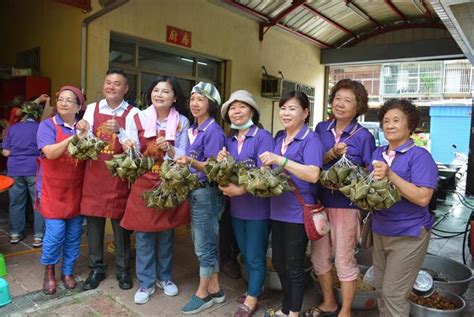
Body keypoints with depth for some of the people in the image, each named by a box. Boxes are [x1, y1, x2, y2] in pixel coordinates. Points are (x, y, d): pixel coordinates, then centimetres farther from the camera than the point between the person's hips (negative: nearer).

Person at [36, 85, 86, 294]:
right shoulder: (47, 125, -4)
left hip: (76, 190, 4)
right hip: (53, 189, -3)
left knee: (73, 235, 9)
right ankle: (49, 272, 20)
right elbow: (50, 153, -19)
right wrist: (73, 138, -29)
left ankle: (67, 272, 27)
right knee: (55, 232, -5)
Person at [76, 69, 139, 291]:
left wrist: (119, 130, -28)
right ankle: (96, 268, 28)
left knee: (120, 222, 6)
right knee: (93, 220, 10)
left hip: (119, 174, -2)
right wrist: (83, 131, -19)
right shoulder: (92, 108, 4)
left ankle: (123, 269, 24)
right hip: (94, 173, 3)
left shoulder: (132, 113, -4)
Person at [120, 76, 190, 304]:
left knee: (166, 234, 13)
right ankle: (146, 282, 22)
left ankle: (164, 277, 32)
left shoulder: (182, 122, -1)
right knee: (144, 235, 5)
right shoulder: (137, 119, -3)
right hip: (144, 184, -1)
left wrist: (169, 149, -22)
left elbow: (183, 157, -3)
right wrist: (130, 149, -27)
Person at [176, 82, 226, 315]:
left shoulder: (213, 131, -13)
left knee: (204, 246, 3)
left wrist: (191, 162, -32)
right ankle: (214, 290, 28)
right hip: (195, 191, 9)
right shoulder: (193, 129, 12)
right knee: (204, 244, 15)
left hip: (207, 193, -9)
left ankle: (203, 294, 20)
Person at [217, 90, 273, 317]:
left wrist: (240, 190, -25)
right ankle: (254, 289, 41)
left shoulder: (263, 136, -12)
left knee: (255, 256, 8)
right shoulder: (229, 140, 8)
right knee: (245, 254, 20)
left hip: (257, 207, -6)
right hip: (236, 207, 7)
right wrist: (221, 163, -9)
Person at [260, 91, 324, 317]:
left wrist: (280, 160, -28)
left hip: (297, 212, -7)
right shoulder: (279, 137, 10)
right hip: (278, 209, 8)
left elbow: (313, 175, -26)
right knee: (278, 262, 19)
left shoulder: (311, 139, -12)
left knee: (294, 266, 7)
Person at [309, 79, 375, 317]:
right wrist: (331, 154, -18)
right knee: (319, 256, 15)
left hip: (346, 204, -4)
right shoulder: (321, 129, 2)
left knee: (344, 260, 8)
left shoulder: (364, 136, -8)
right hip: (319, 201, 4)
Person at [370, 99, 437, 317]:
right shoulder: (378, 153, 7)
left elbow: (423, 198, -22)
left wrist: (390, 175, -28)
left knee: (393, 294, 0)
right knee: (380, 288, 17)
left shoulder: (420, 156, -13)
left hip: (408, 235, -6)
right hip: (379, 231, 7)